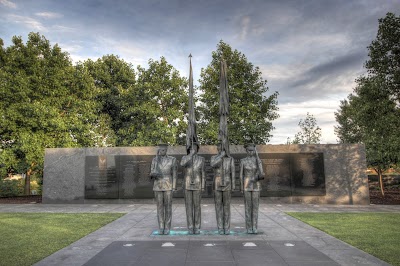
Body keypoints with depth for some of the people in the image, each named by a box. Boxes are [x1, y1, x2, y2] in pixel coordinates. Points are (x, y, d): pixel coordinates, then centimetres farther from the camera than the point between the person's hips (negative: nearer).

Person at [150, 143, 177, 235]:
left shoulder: (172, 159, -1)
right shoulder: (155, 160, 5)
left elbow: (174, 174, -1)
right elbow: (151, 173, 5)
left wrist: (174, 187, -6)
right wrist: (154, 174, -22)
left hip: (168, 186, -2)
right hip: (158, 186, 2)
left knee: (168, 206, 1)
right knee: (160, 206, 4)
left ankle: (167, 227, 11)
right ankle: (161, 227, 14)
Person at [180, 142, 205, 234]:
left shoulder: (201, 159, 3)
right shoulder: (185, 158, 1)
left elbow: (203, 173, 3)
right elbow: (182, 164, -24)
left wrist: (203, 186, -2)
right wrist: (191, 154, -27)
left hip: (197, 185, 0)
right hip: (187, 185, 0)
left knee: (197, 206, 2)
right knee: (189, 206, 2)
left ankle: (197, 227, 12)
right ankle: (190, 227, 12)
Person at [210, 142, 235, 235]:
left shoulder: (230, 159, 1)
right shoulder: (213, 158, -1)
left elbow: (232, 173, 2)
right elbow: (213, 165, -26)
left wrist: (233, 186, -1)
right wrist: (221, 155, -26)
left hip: (226, 186, 0)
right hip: (217, 186, 0)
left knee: (226, 207, 4)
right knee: (218, 207, 2)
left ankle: (227, 228, 14)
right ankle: (220, 228, 12)